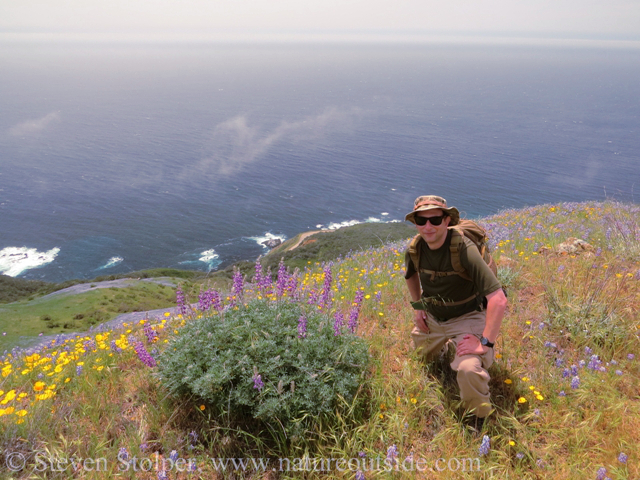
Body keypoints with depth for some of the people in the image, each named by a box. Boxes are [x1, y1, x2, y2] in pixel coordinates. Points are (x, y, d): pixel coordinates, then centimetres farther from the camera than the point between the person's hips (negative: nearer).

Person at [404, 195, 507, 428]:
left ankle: (478, 423, -2)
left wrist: (485, 343, -32)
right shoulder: (415, 249, -12)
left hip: (466, 319, -6)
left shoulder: (463, 249, -30)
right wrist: (417, 306, 10)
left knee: (469, 368, -31)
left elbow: (498, 300, -34)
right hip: (431, 318, 6)